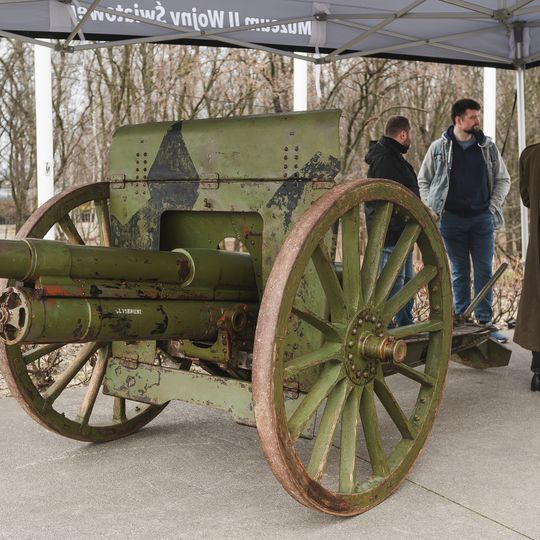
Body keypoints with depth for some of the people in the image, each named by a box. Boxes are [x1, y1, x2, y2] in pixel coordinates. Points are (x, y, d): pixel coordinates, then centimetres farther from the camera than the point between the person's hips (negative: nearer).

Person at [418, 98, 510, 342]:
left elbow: (503, 179, 12)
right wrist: (432, 208, 0)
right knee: (459, 271, 6)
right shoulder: (439, 148, 1)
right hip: (451, 219, -1)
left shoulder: (488, 147, 5)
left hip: (482, 218, 1)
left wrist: (494, 206, 1)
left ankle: (485, 322, 5)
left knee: (484, 271, 0)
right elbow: (423, 180, 9)